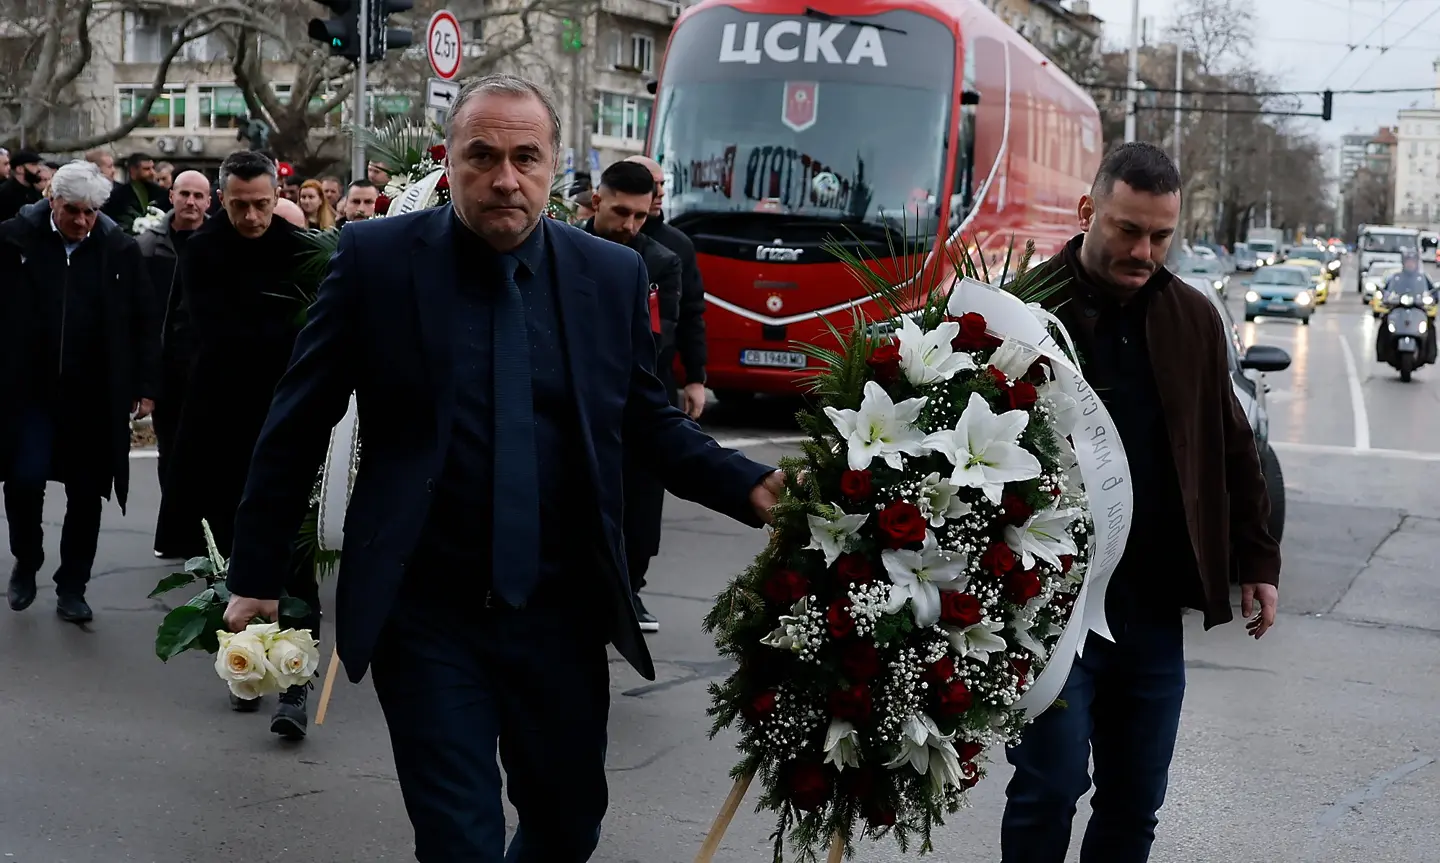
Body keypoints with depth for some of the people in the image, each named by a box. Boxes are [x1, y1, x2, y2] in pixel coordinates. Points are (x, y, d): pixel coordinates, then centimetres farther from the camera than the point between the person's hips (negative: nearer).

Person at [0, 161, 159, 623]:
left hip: (95, 395, 1)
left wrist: (145, 386, 0)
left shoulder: (120, 250, 0)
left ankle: (72, 588, 19)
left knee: (86, 494, 6)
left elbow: (143, 322, 3)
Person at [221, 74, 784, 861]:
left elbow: (648, 422, 8)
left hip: (562, 613, 3)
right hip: (426, 616, -3)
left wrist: (749, 488, -9)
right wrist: (255, 575, 2)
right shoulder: (375, 259, -6)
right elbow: (296, 425, 0)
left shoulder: (613, 274, 0)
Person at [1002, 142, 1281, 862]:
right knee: (1051, 784, -4)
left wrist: (1256, 560, 13)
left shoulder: (1193, 319, 9)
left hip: (1155, 604, 5)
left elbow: (1232, 450, 17)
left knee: (1137, 801, 11)